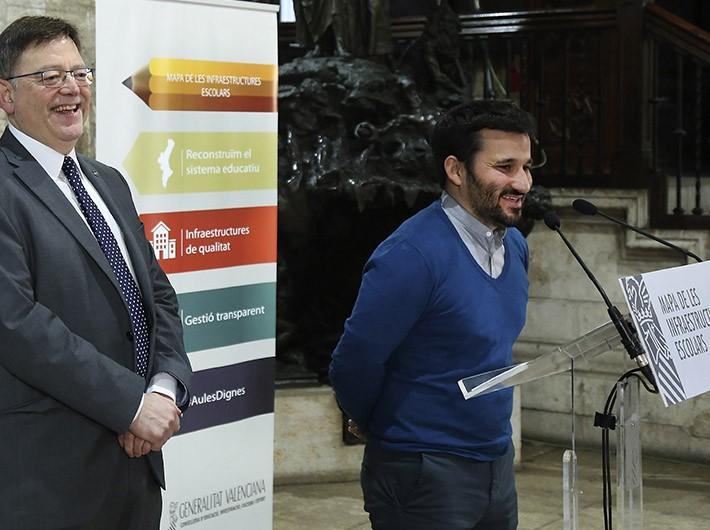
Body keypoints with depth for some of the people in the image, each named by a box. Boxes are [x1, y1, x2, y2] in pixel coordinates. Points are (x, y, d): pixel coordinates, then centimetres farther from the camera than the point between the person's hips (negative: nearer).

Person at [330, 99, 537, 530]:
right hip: (425, 475, -7)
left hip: (497, 462, 7)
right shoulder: (414, 255, -21)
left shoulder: (515, 245, 4)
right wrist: (382, 426, -1)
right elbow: (354, 364, -18)